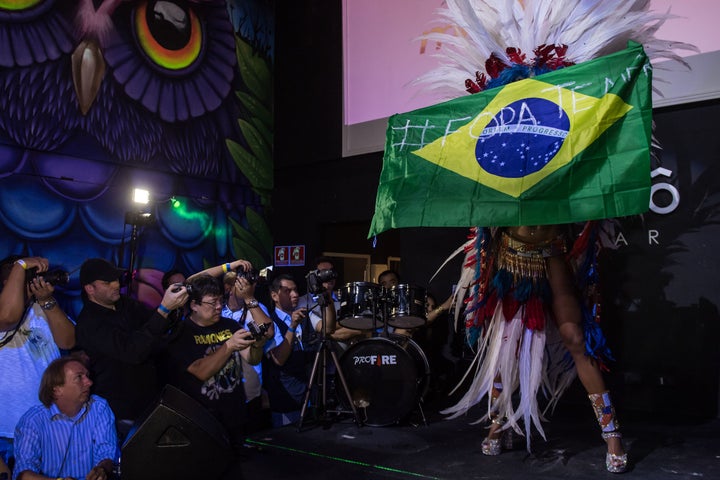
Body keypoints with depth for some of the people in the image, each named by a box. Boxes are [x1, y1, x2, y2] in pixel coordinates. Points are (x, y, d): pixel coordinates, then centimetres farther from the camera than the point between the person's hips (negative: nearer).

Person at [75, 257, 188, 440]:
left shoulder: (125, 304, 5)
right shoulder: (88, 324, -19)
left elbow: (161, 328, 1)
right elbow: (132, 352, -31)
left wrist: (173, 305, -21)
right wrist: (164, 309, -35)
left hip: (152, 397, 6)